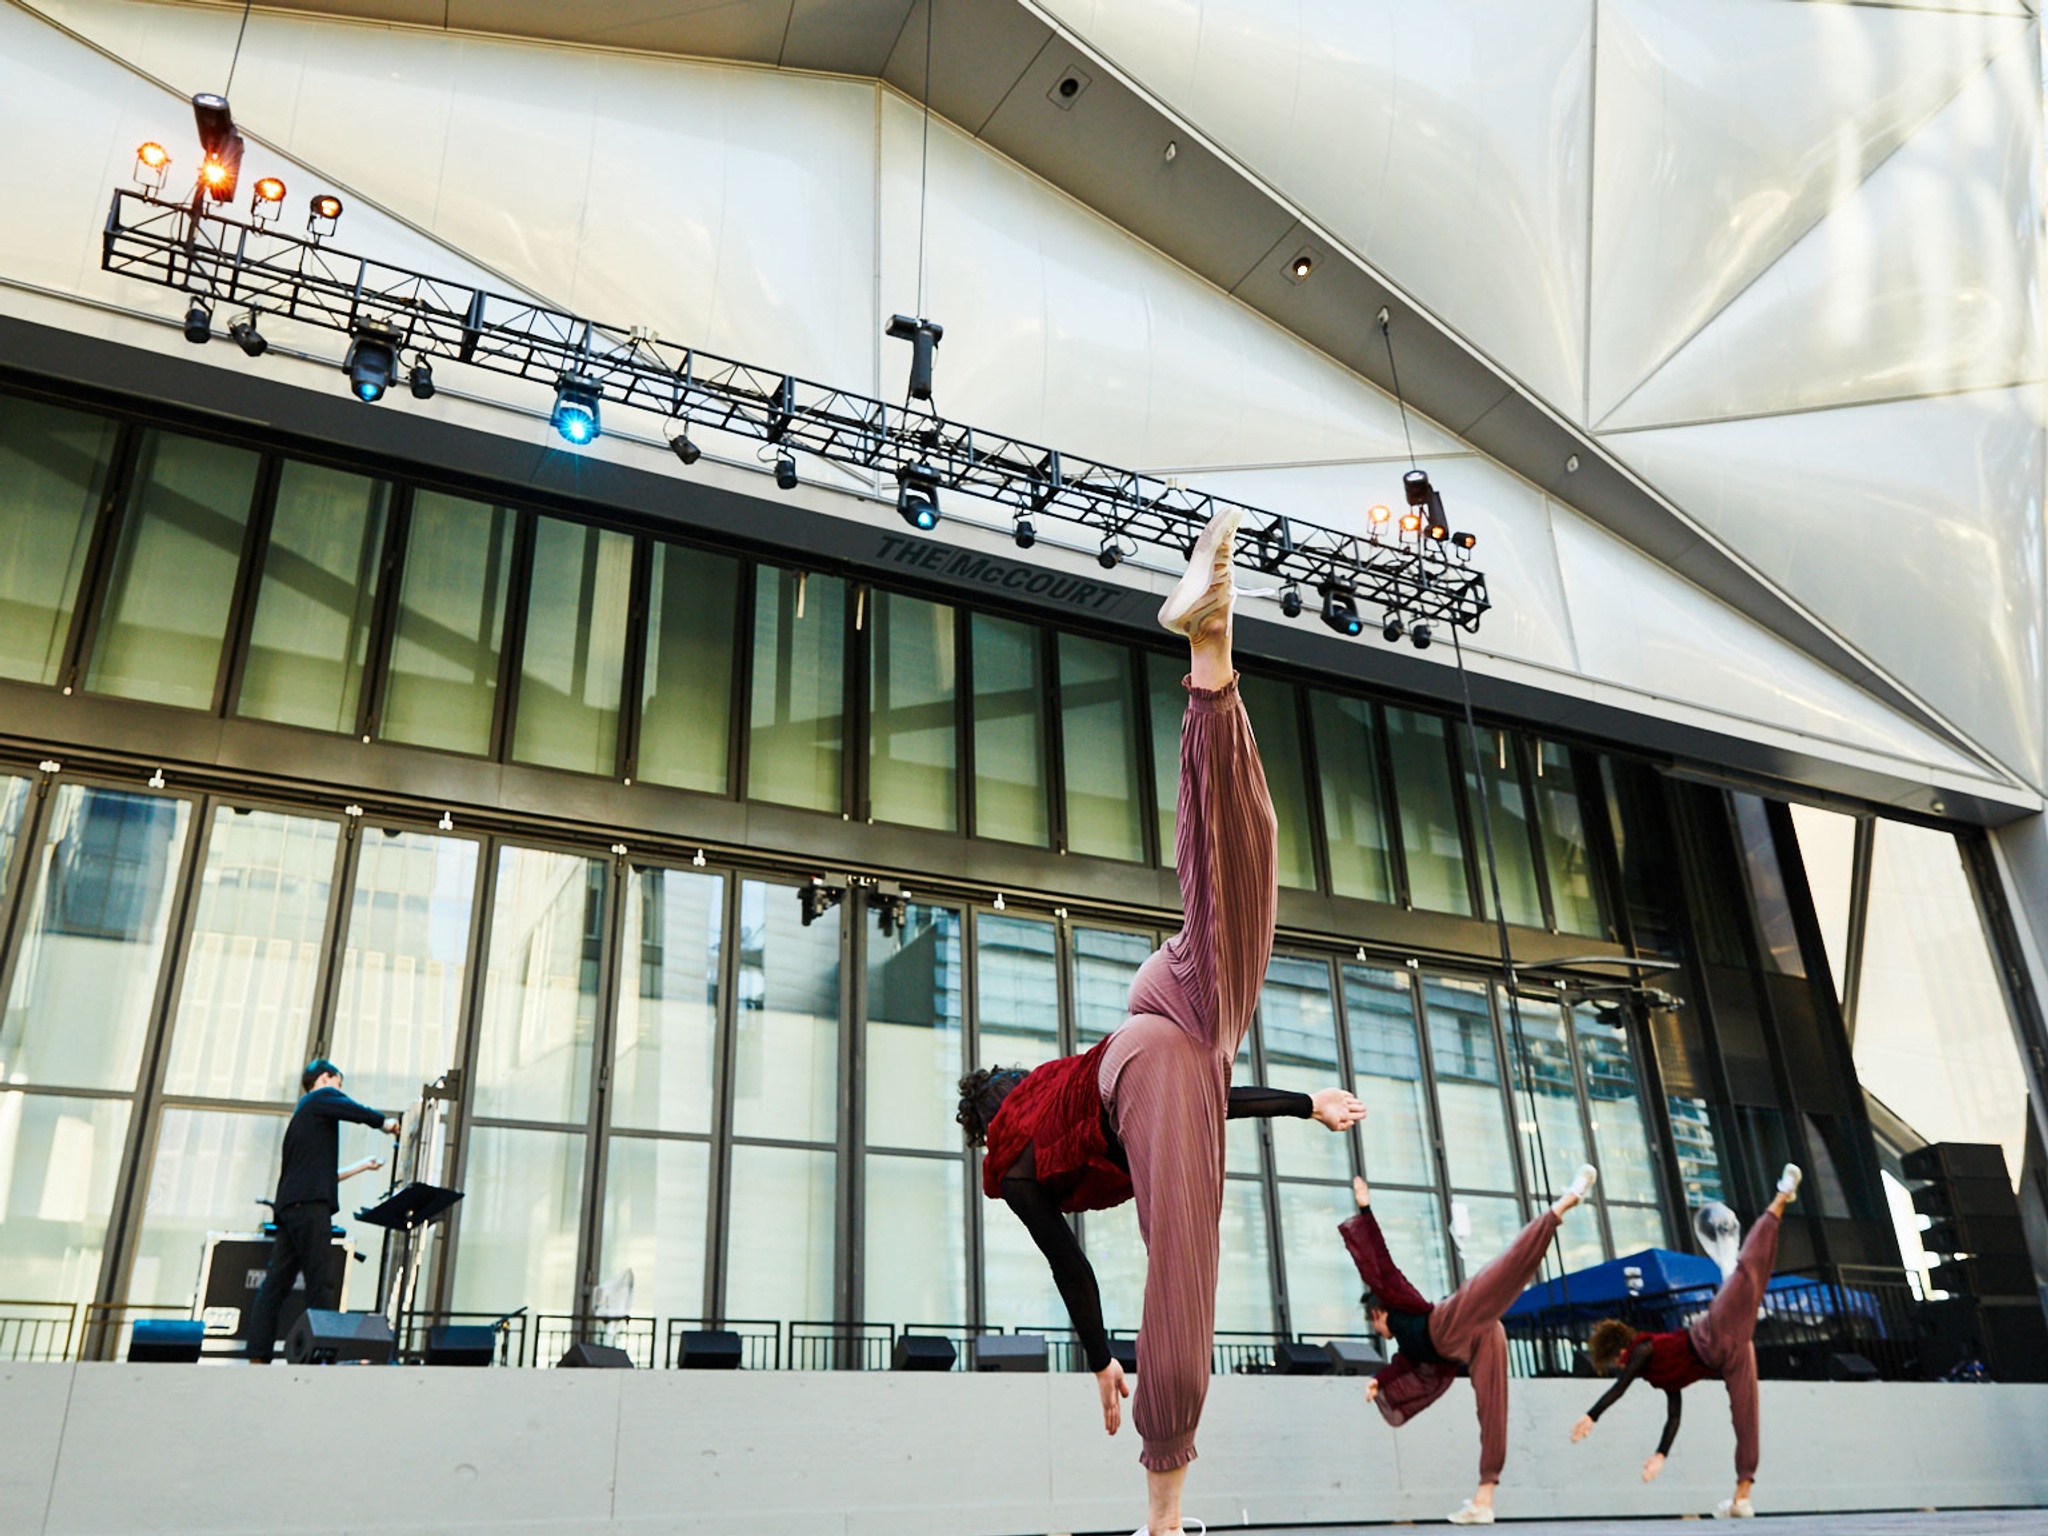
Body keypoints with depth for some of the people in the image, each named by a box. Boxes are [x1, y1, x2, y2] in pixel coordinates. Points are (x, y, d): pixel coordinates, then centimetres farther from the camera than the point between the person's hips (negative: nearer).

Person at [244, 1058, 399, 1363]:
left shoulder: (302, 1112, 30)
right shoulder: (323, 1097, 5)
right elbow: (357, 1112, -16)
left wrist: (361, 1166, 41)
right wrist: (389, 1123, 0)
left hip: (289, 1206, 10)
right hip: (309, 1204, -10)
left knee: (275, 1285, 4)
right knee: (322, 1282, -12)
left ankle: (258, 1359, 0)